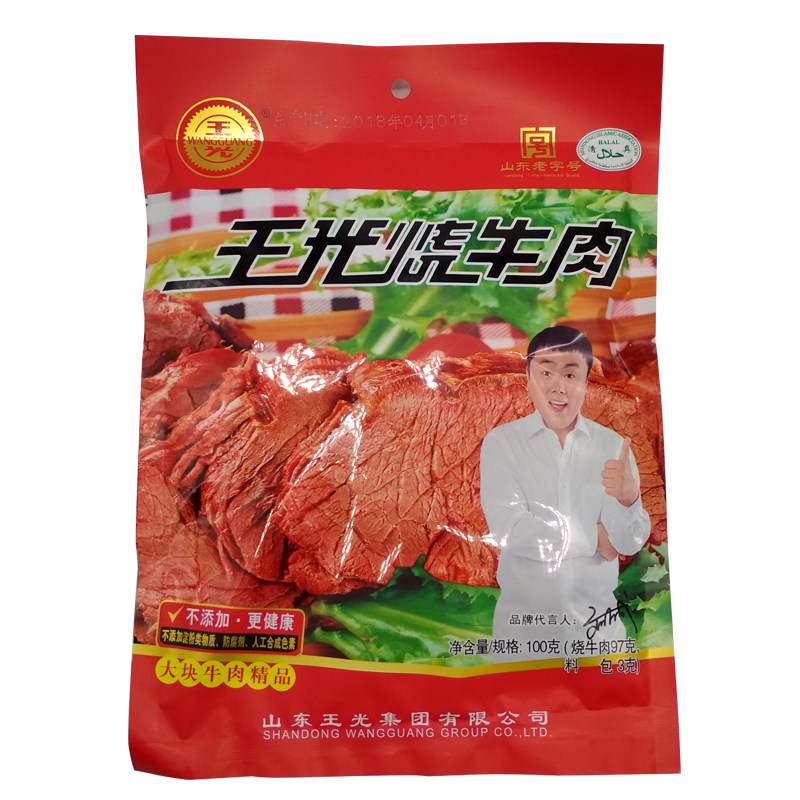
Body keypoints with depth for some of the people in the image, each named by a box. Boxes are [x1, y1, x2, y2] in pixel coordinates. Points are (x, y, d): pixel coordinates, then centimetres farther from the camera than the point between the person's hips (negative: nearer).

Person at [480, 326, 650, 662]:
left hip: (597, 619, 2)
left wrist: (628, 499, -30)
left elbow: (630, 543, -9)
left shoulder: (613, 446, -5)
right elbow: (508, 530, -18)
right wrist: (593, 538, -10)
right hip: (523, 620, -1)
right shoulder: (500, 442, -10)